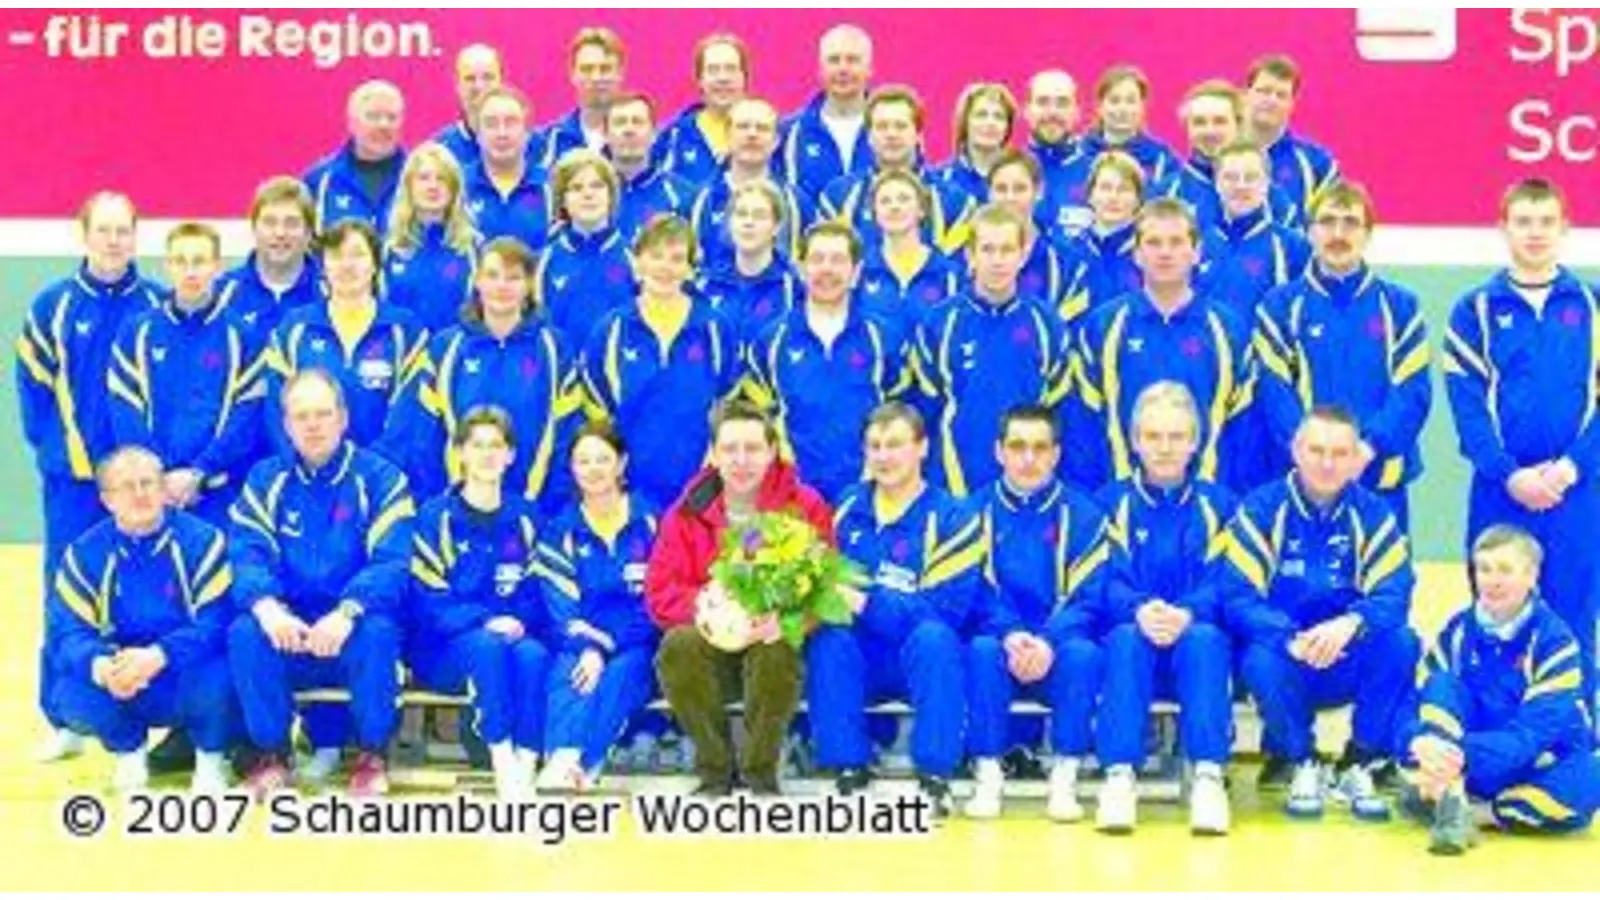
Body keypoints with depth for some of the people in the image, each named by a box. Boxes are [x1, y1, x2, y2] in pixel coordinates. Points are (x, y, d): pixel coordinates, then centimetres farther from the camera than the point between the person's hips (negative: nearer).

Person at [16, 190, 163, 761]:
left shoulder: (159, 307, 2)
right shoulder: (52, 307, 2)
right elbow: (33, 386, 3)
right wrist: (56, 451, -7)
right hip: (73, 480, 0)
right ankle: (63, 720, 13)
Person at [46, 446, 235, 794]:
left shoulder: (203, 541, -11)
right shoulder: (85, 553, -2)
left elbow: (218, 622, -20)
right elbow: (67, 631, -9)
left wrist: (159, 656, -36)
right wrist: (99, 666, -32)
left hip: (189, 676, -3)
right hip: (119, 683, 3)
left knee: (215, 680, -36)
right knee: (71, 696, -26)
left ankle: (210, 758, 0)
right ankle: (129, 750, 10)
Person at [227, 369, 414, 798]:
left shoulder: (380, 478, -1)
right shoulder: (266, 480, 7)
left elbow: (392, 562, -12)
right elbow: (246, 554, -5)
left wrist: (348, 611, -31)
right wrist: (265, 605, -28)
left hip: (352, 629, -2)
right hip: (288, 633, 2)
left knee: (376, 632, -34)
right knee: (244, 632, -29)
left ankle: (372, 754, -12)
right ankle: (271, 752, -10)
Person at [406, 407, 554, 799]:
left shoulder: (525, 516, 12)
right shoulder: (435, 516, 2)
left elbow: (536, 591, 8)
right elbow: (429, 601, -6)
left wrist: (518, 623, -14)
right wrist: (486, 622, -20)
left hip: (513, 635, 2)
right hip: (445, 650, -2)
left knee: (533, 654, -32)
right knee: (488, 645, -35)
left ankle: (526, 769, -41)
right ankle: (502, 765, -42)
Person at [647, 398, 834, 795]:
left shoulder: (806, 508, -1)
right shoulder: (687, 512, 2)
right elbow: (660, 594, -3)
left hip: (772, 642, -1)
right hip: (712, 649, 2)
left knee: (777, 650, -36)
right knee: (678, 644, -31)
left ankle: (760, 770, -14)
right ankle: (714, 769, -13)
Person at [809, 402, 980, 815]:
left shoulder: (952, 518, -4)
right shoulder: (847, 509, 10)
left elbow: (943, 609, -15)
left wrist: (863, 602, -26)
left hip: (924, 660, -2)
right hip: (861, 661, 3)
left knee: (933, 637, -35)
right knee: (828, 639, -29)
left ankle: (934, 777, -28)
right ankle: (850, 771, -22)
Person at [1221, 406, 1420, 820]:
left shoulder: (1373, 515, -1)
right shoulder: (1260, 511, -6)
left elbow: (1394, 594, -14)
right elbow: (1236, 598, -14)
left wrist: (1351, 623, -36)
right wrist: (1290, 639, -32)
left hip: (1348, 667, 2)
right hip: (1285, 659, -1)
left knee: (1401, 642, -27)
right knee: (1261, 661, -34)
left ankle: (1360, 766, -10)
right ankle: (1301, 765, -7)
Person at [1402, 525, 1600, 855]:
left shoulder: (1553, 639, -12)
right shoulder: (1458, 630, 0)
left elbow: (1535, 730, -22)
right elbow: (1423, 697, -9)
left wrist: (1464, 754, -38)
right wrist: (1420, 741, -34)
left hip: (1536, 767, -2)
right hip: (1468, 766, 3)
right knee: (1442, 684, -21)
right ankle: (1448, 798, -38)